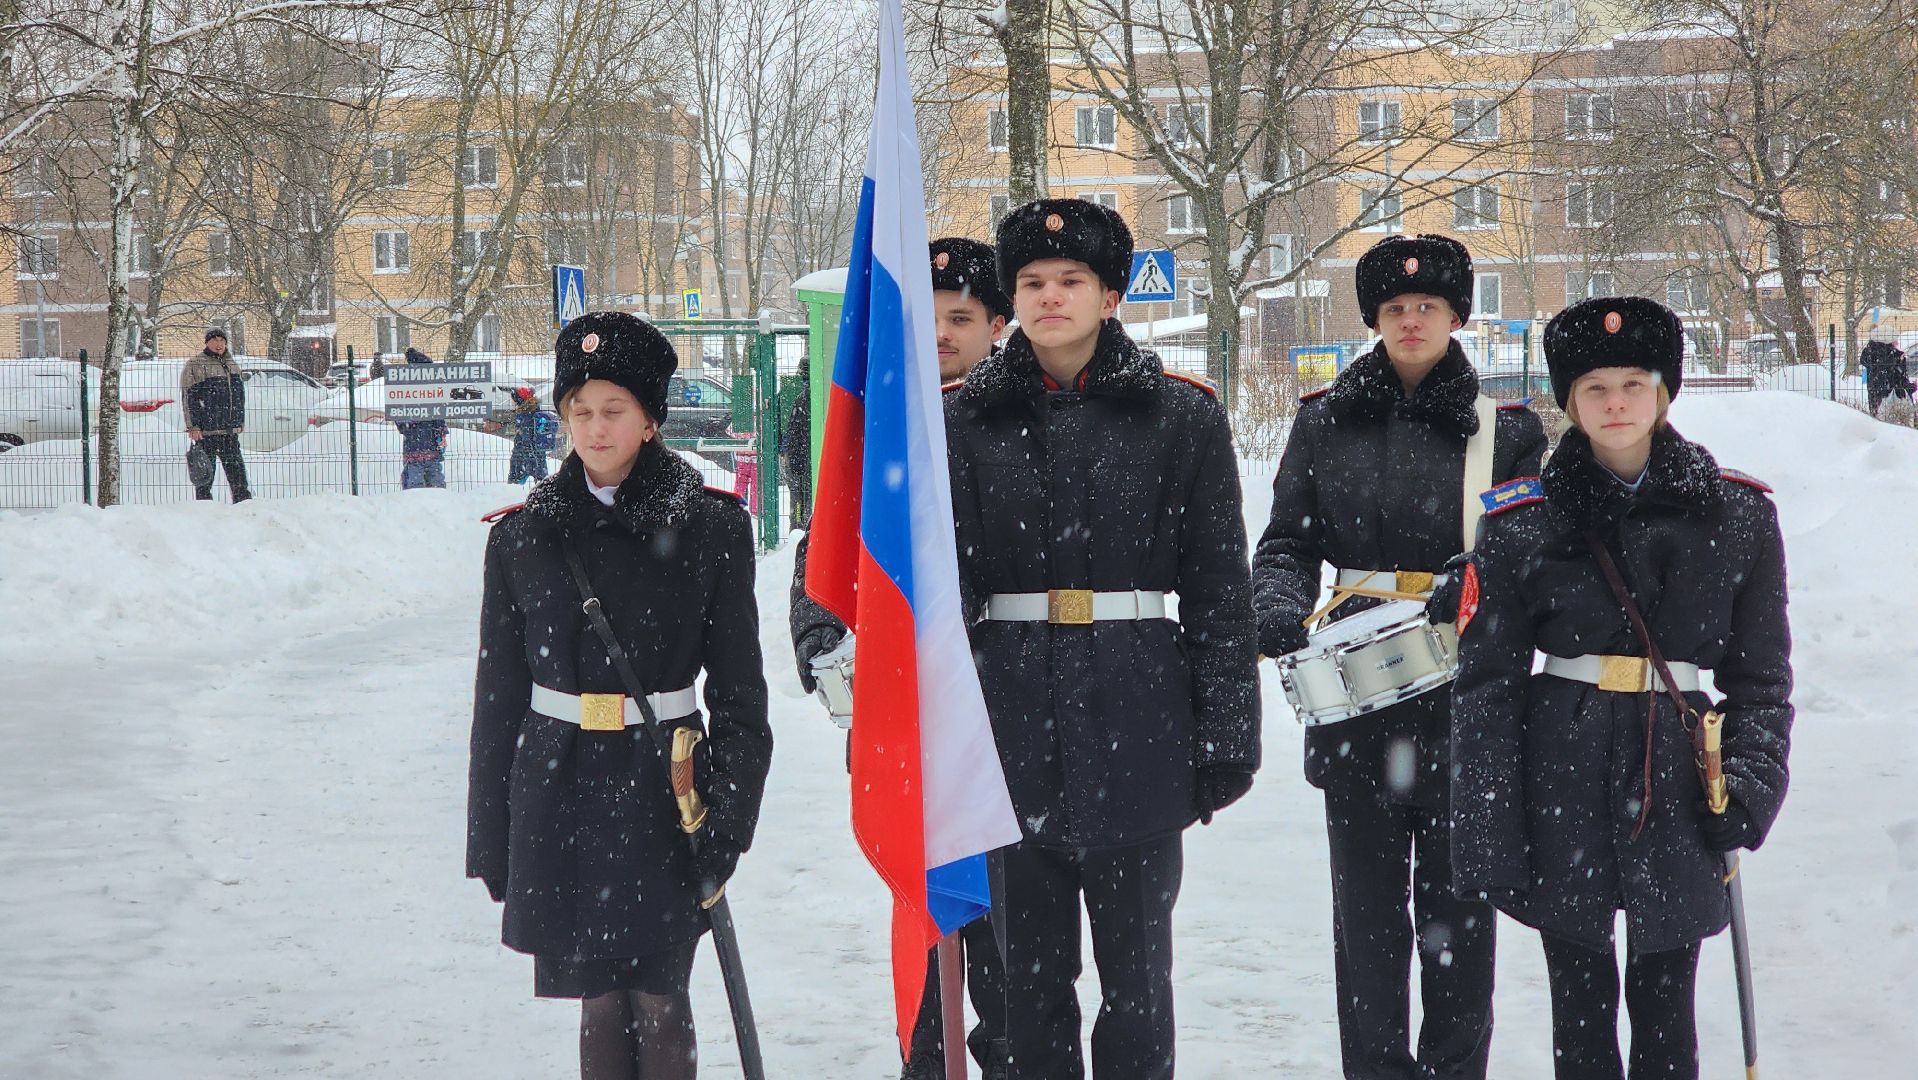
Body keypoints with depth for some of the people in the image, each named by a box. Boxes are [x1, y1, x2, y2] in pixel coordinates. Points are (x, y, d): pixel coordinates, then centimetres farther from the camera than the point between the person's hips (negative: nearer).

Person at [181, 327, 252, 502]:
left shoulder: (233, 365, 16)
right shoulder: (194, 366, -3)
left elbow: (240, 396, 25)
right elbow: (188, 399, -8)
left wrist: (240, 422, 21)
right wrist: (193, 427, -14)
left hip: (230, 430, 6)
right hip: (205, 431, -6)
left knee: (236, 467, 8)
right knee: (205, 473, -3)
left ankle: (244, 501, 13)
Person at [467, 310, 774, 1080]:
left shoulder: (710, 527, -1)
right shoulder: (522, 537, 5)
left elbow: (739, 689, 1)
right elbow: (498, 695, 8)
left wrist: (729, 812, -6)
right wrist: (490, 835, 7)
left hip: (664, 787, -2)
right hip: (561, 789, 2)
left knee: (657, 993, -2)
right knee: (599, 996, 6)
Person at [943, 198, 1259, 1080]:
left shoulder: (1181, 415, 2)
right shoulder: (967, 418, 5)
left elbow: (1220, 587, 1)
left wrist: (1226, 738, -2)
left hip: (1138, 721, -1)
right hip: (1011, 721, 1)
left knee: (1135, 966, 5)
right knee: (1029, 965, 8)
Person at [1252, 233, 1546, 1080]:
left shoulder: (1507, 427, 5)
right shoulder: (1326, 420, 8)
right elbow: (1286, 543, 9)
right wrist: (1280, 611, -10)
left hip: (1464, 699, -1)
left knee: (1456, 904, 2)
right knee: (1366, 901, 6)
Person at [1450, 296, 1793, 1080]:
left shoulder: (1738, 514, 3)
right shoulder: (1521, 524, -1)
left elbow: (1761, 673, 9)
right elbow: (1485, 686, -1)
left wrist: (1754, 781, -5)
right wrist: (1487, 838, -6)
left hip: (1680, 782, 1)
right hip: (1563, 781, -1)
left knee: (1665, 1001, 7)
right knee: (1581, 998, 7)